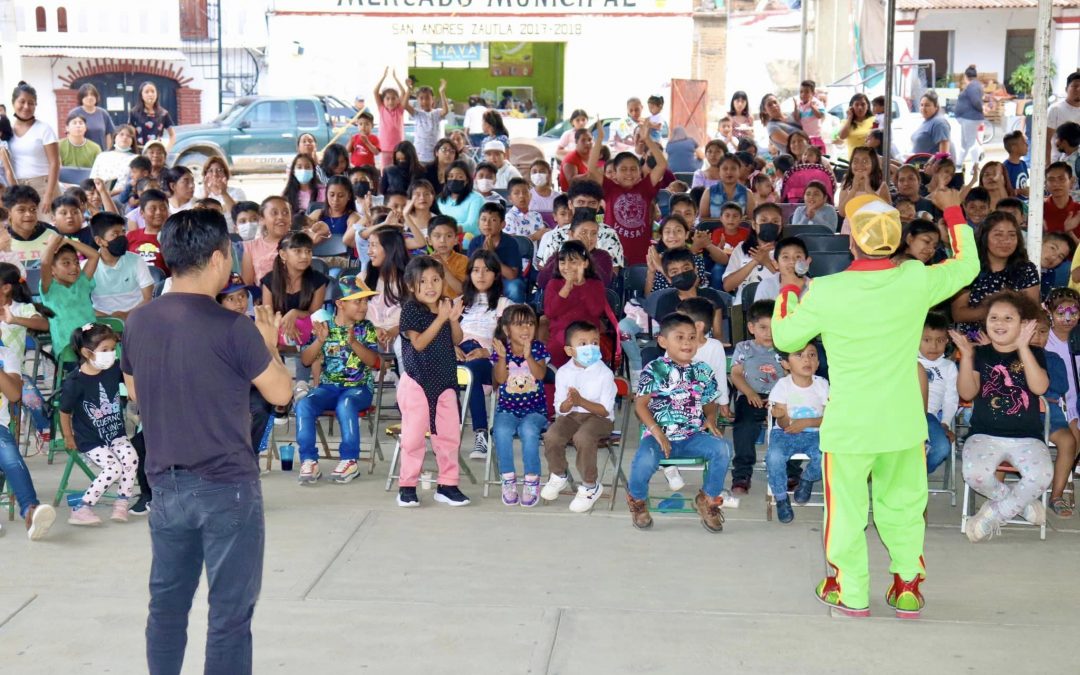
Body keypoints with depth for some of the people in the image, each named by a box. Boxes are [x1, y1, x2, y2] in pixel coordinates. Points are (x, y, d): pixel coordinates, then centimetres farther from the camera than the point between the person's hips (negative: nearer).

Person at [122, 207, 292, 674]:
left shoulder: (138, 323, 1)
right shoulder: (233, 328, -17)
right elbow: (280, 393, -7)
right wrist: (267, 344, 11)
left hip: (165, 483, 6)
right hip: (227, 485, -5)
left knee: (167, 601, 17)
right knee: (230, 610, 3)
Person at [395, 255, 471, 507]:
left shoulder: (446, 304, 5)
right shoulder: (411, 309, -11)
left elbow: (457, 340, 7)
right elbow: (418, 343, -19)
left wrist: (454, 319, -12)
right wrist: (441, 318, -23)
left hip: (445, 380, 5)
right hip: (417, 381, -5)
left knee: (449, 434, 7)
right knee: (414, 435, -1)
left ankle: (447, 485, 17)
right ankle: (407, 486, 10)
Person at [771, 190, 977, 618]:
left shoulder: (825, 293, -18)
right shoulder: (916, 281, -12)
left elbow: (785, 338, -1)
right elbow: (967, 265, 9)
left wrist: (786, 295, 18)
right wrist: (953, 211, 22)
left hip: (848, 425, -2)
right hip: (904, 422, 2)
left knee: (847, 508, 13)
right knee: (902, 504, 18)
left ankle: (851, 592, 24)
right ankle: (908, 587, 26)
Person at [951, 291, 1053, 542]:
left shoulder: (1034, 354, 8)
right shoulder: (980, 354, 9)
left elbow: (1040, 387, -12)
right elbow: (967, 393, -3)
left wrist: (1023, 347, -18)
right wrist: (966, 356, -15)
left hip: (1027, 437, 0)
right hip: (985, 434, 0)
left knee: (1041, 475, -33)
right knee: (976, 474, -34)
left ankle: (994, 514, -9)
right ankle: (1020, 503, -2)